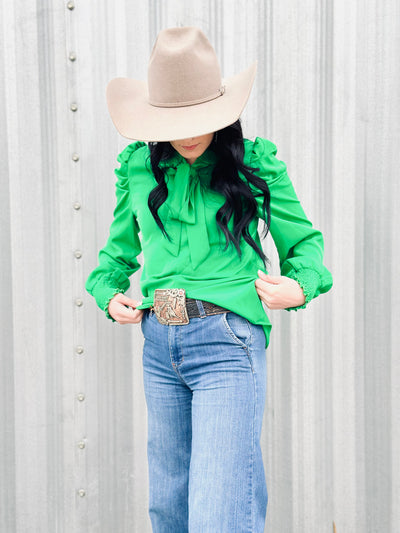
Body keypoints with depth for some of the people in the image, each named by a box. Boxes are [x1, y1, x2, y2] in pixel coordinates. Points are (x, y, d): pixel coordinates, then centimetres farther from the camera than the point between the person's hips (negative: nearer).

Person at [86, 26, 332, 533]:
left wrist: (301, 286, -11)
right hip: (159, 343, 5)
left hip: (228, 343, -4)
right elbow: (119, 248, 21)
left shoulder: (256, 165, -2)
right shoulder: (137, 167, 7)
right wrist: (108, 293, 3)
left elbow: (305, 241, 8)